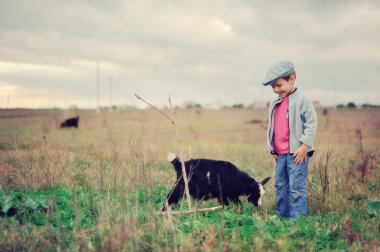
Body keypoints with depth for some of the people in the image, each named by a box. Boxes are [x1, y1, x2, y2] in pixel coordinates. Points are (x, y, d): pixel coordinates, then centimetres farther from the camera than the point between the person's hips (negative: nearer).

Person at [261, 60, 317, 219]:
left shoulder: (302, 101, -8)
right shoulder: (275, 104, 13)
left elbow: (311, 124, -11)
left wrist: (304, 146, -17)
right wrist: (272, 148, 15)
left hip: (297, 153, -7)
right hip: (280, 153, 8)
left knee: (297, 187, -6)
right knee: (280, 185, 13)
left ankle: (298, 217, -2)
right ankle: (282, 215, 23)